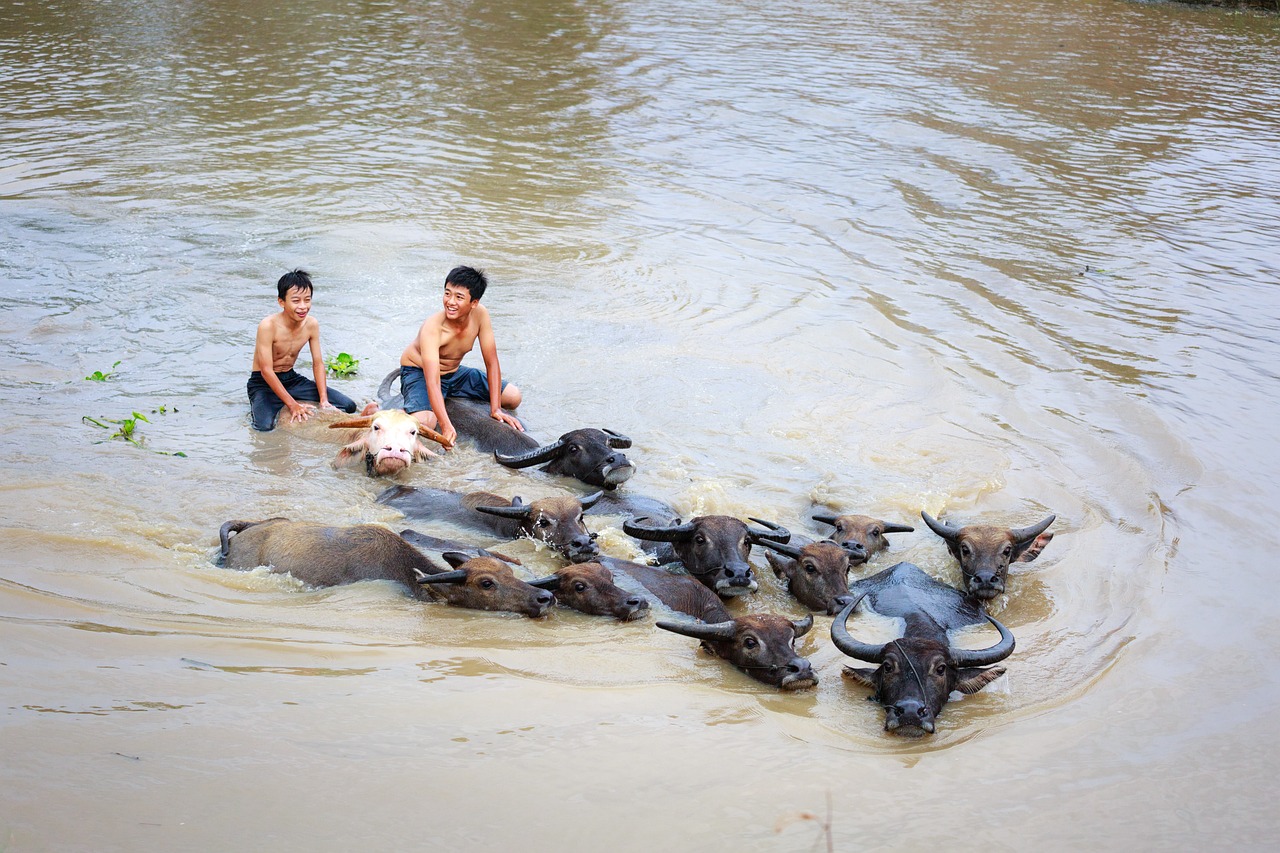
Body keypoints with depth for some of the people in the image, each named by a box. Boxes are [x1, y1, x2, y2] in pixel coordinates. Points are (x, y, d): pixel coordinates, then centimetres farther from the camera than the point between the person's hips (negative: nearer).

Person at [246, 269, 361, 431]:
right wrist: (292, 404, -30)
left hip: (292, 379, 7)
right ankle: (258, 406, -1)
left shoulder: (312, 324, -7)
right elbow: (266, 370, -25)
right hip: (263, 383, -7)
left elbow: (318, 363, -1)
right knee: (265, 426, -37)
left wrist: (323, 399, -15)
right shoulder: (268, 326, -24)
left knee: (349, 406, -2)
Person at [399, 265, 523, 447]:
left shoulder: (480, 314, -20)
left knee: (513, 396, 1)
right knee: (424, 422, -35)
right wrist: (446, 426, -54)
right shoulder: (432, 328, -34)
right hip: (418, 373, -6)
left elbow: (492, 363, -12)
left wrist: (495, 409, -19)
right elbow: (432, 382, -43)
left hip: (454, 372, 6)